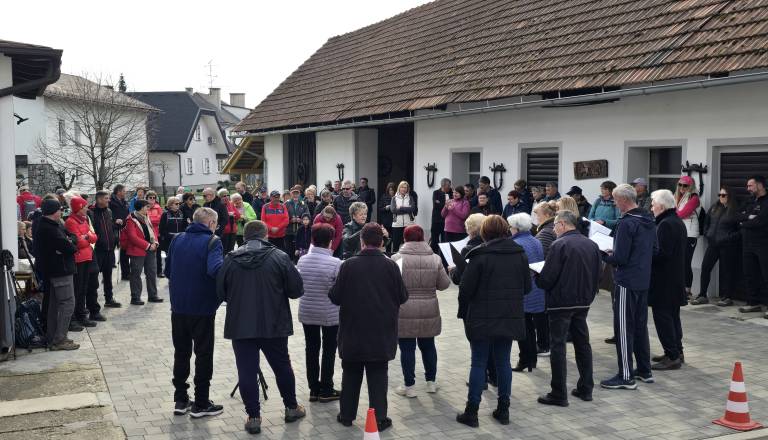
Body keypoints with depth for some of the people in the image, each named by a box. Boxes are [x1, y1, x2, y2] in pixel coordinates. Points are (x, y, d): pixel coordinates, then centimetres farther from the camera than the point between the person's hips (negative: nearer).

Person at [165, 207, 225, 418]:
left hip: (178, 307, 5)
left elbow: (167, 270, 12)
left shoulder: (177, 240, 6)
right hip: (202, 308, -5)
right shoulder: (212, 242, -12)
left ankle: (180, 400, 21)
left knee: (181, 353, 15)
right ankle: (201, 404, 11)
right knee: (203, 355, 5)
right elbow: (215, 270, -28)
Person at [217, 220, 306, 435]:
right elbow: (297, 290, -7)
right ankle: (291, 408, 31)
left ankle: (253, 417, 9)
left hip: (240, 326, 0)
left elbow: (220, 291, 3)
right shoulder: (279, 257, -7)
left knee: (247, 371, 6)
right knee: (282, 366, 17)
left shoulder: (231, 259, -3)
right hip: (274, 324, 0)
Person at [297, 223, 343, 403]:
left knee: (312, 351, 13)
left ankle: (314, 389, 20)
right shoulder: (335, 263, -20)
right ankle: (326, 390, 15)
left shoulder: (302, 260, -6)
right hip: (330, 314, -4)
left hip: (307, 313, 4)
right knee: (329, 352, 10)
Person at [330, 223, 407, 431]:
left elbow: (335, 297, -7)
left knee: (351, 375, 15)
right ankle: (379, 418, 9)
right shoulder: (390, 266, -9)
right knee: (378, 376, 8)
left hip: (353, 331, 0)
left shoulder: (349, 265, -11)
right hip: (382, 332, 0)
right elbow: (402, 297, -4)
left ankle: (346, 415, 23)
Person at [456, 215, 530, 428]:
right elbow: (527, 287, 8)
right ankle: (503, 410, 19)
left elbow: (465, 291, -13)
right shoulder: (519, 254, 2)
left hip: (483, 318, -4)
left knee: (478, 363, 3)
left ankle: (472, 412, 8)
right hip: (511, 318, 4)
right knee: (503, 361, 13)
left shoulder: (480, 255, -14)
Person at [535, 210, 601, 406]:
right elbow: (598, 274, 8)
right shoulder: (592, 245, 5)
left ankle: (559, 394, 3)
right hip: (583, 302, 7)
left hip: (560, 303, -7)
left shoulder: (559, 245, -15)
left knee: (558, 346, 0)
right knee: (582, 343, 16)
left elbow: (547, 278, -17)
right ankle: (585, 389, 22)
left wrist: (537, 277, 3)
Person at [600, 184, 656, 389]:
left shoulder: (627, 223, -18)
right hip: (643, 281, 9)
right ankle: (644, 370, 26)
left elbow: (620, 258, -21)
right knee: (640, 325, 18)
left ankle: (626, 376, 2)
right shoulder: (649, 221, 9)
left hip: (626, 283, -9)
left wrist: (604, 255, -1)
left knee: (624, 328, -2)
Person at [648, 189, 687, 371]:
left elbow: (661, 253, -24)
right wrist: (648, 249, 13)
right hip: (676, 278, 10)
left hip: (664, 281, -10)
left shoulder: (665, 225, -19)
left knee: (662, 316, -5)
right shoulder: (678, 222, 13)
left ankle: (672, 357, -3)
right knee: (672, 315, 17)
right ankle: (676, 352, 26)